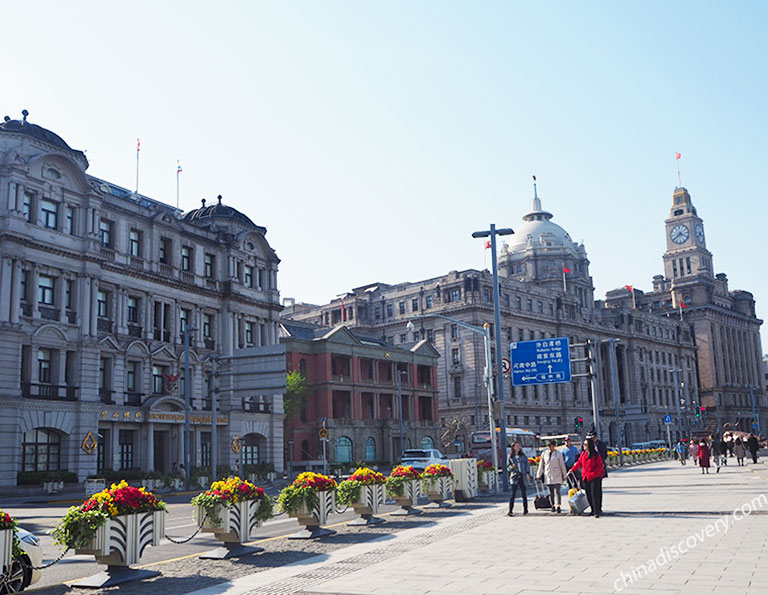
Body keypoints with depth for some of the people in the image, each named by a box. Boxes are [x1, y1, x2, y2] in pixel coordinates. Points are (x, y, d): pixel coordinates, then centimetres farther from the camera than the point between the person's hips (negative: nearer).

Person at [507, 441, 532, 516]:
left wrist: (527, 473, -4)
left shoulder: (523, 455, 7)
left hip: (522, 476, 1)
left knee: (523, 493, 5)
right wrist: (511, 467, -12)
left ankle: (525, 509, 19)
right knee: (513, 494, -9)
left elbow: (527, 464, 7)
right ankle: (510, 511, -9)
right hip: (514, 477, -1)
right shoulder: (510, 457, 4)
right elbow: (508, 466, 10)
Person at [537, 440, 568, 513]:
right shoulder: (544, 454, 7)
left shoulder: (558, 454, -1)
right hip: (548, 476, 3)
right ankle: (553, 506, 16)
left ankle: (558, 506, -16)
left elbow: (562, 465, 4)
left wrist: (564, 475, 6)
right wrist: (539, 475, 11)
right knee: (551, 492, 7)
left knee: (557, 491, -11)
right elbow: (541, 465, 12)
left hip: (557, 476, -3)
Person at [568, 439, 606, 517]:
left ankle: (597, 512, -5)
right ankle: (593, 510, 24)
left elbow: (600, 467, -8)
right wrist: (572, 469, 10)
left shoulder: (596, 455, -11)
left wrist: (592, 474, -16)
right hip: (585, 478, 6)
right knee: (588, 495, 10)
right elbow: (579, 462, 17)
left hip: (594, 477, -6)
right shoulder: (583, 453, 5)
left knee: (595, 494, -8)